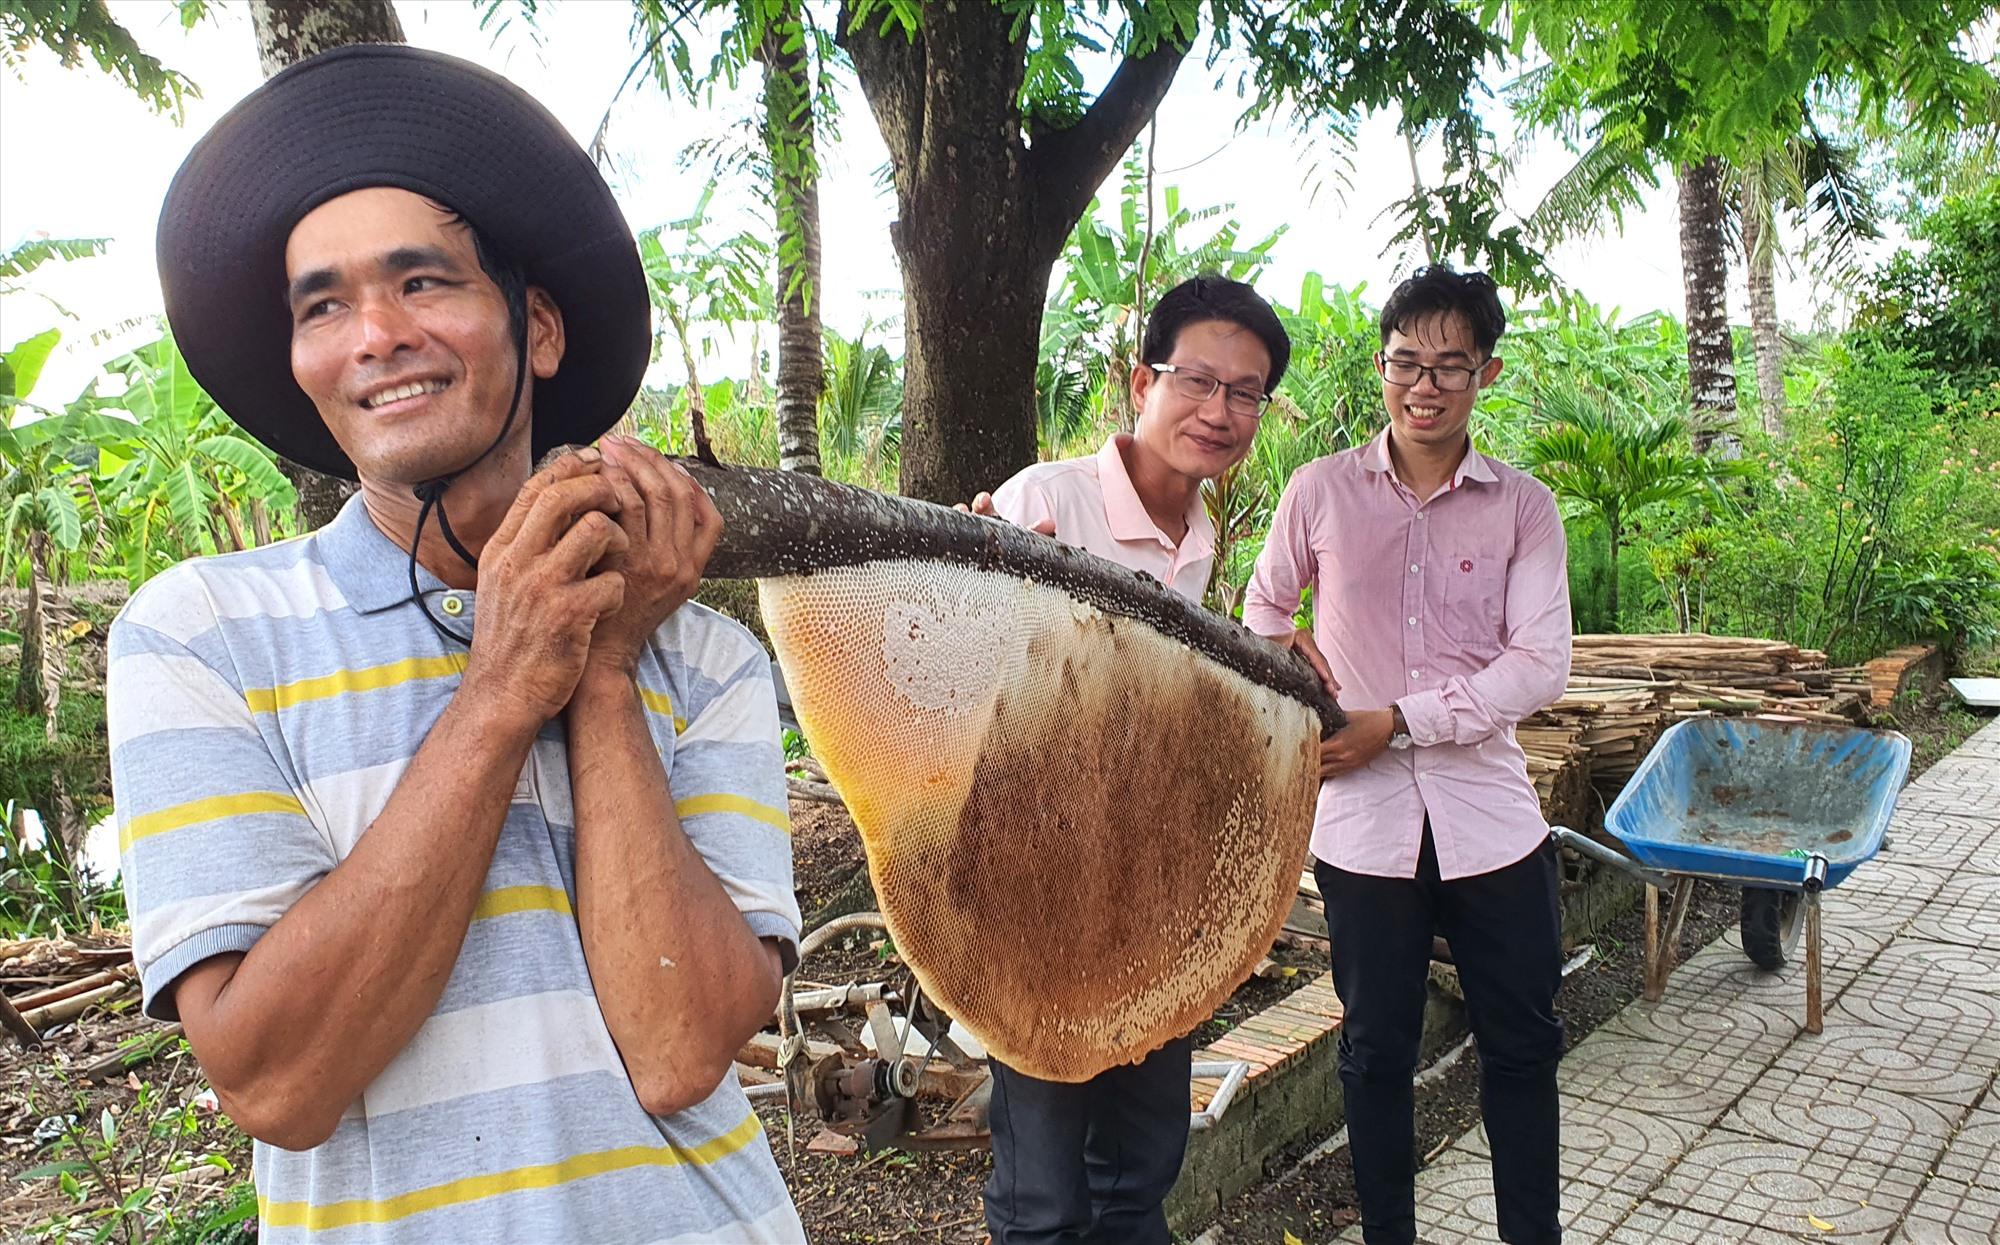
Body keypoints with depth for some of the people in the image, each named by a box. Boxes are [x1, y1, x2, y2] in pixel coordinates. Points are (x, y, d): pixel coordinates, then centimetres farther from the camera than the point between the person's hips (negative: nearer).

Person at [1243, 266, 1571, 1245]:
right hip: (1364, 818, 0)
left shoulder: (1522, 506, 0)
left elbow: (1540, 666, -7)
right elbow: (1263, 608, 15)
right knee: (1377, 1047, 12)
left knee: (1522, 1043, 12)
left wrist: (1396, 721, -15)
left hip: (1488, 813, 1)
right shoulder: (1321, 491, 1)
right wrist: (1282, 647, -7)